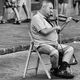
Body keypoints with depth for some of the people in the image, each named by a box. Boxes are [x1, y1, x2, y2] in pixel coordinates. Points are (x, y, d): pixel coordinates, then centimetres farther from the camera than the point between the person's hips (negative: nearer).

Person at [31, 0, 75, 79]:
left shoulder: (47, 19, 20)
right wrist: (55, 27, -7)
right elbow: (44, 31, -23)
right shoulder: (36, 18, -9)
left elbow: (57, 30, 25)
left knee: (70, 48, -3)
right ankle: (55, 70, -8)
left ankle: (62, 69, -17)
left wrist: (65, 22, 15)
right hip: (42, 45, -10)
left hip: (54, 44, 10)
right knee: (54, 52, -36)